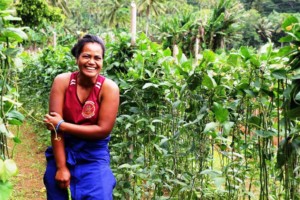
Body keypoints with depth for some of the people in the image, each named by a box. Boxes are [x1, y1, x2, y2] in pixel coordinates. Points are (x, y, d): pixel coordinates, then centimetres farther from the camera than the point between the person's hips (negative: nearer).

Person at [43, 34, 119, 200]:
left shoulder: (109, 88, -14)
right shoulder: (62, 81, -11)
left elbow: (103, 130, -16)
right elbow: (54, 125, -12)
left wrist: (62, 125, -16)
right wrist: (61, 167, -14)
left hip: (94, 157, -1)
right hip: (62, 153, 2)